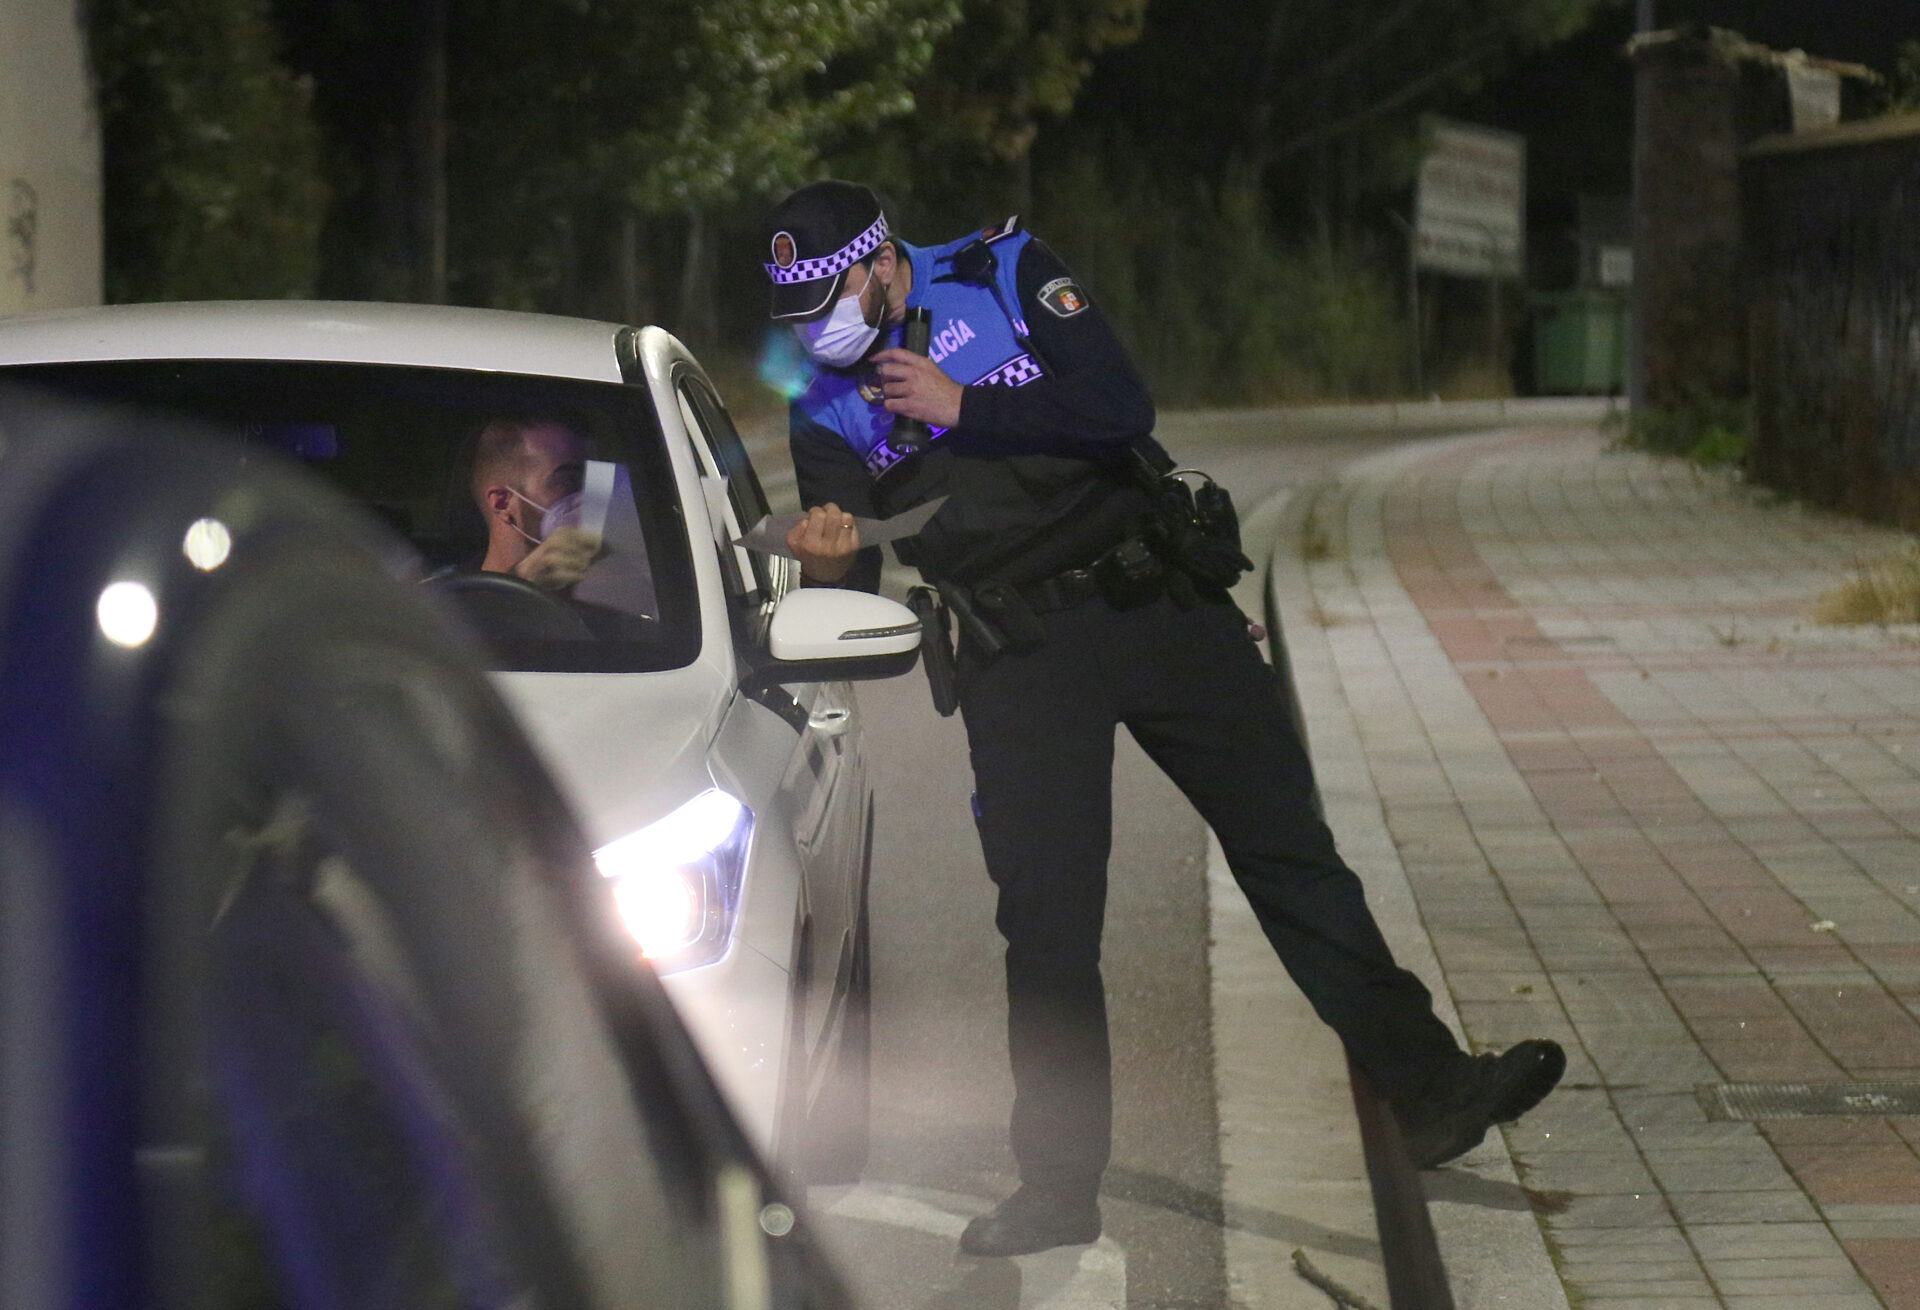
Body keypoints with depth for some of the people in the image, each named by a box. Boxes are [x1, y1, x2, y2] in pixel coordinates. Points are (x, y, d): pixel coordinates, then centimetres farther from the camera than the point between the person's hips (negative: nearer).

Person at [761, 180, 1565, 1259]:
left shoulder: (1004, 274, -4)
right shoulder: (827, 407, 2)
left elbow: (1121, 408, -16)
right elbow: (855, 592, -3)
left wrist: (961, 408, -17)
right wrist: (826, 564, -26)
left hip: (1158, 602, -1)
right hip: (1018, 661, 1)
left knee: (1289, 847, 1)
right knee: (1046, 918, -4)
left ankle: (1430, 1092, 8)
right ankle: (1060, 1190, 4)